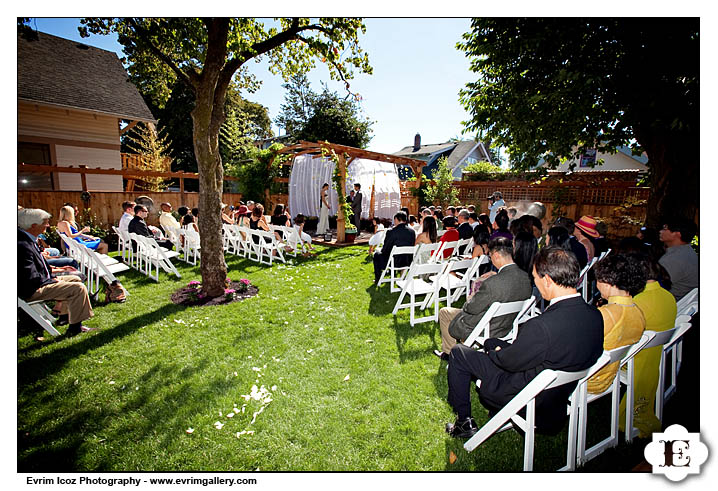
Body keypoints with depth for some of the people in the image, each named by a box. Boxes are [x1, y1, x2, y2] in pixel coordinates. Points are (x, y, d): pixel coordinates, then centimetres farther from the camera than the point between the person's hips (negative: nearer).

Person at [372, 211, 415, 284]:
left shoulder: (391, 232, -20)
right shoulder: (412, 231, -4)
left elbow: (384, 249, -11)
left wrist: (382, 250, 12)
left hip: (395, 262, -6)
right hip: (408, 262, 6)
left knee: (376, 255, 22)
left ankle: (378, 280, 31)